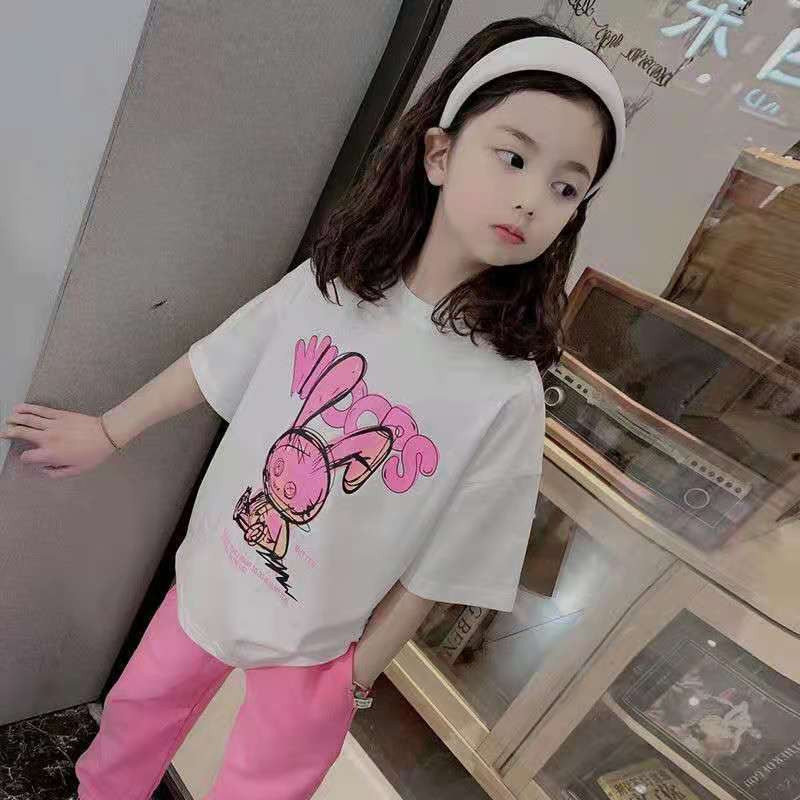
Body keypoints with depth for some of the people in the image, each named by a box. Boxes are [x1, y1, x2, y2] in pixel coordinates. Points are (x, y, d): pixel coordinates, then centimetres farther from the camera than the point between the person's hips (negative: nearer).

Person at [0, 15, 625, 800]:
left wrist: (358, 671, -5)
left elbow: (440, 567, -16)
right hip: (209, 580, 4)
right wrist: (107, 432, 9)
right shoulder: (326, 282, -17)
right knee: (134, 715, 29)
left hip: (313, 647, -3)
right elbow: (213, 363, -2)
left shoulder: (507, 392, -26)